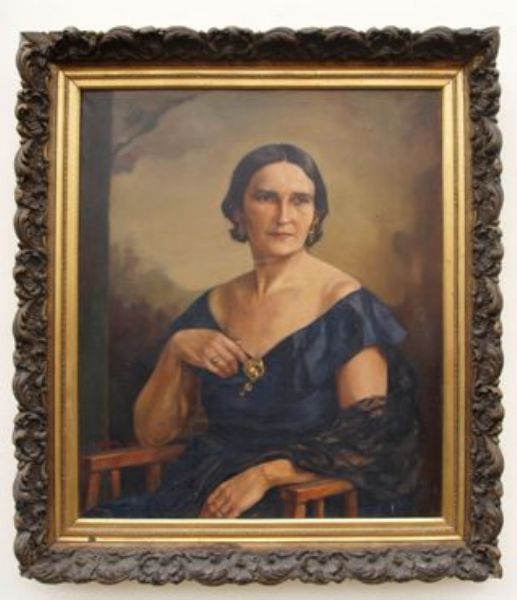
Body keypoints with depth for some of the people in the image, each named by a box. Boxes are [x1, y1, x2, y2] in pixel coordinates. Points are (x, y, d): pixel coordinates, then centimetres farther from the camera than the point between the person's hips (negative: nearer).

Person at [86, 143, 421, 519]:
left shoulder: (344, 305, -6)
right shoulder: (214, 305, 8)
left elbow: (368, 440, -10)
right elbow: (151, 433, 9)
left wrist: (265, 473, -19)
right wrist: (175, 350, -6)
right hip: (200, 494, 4)